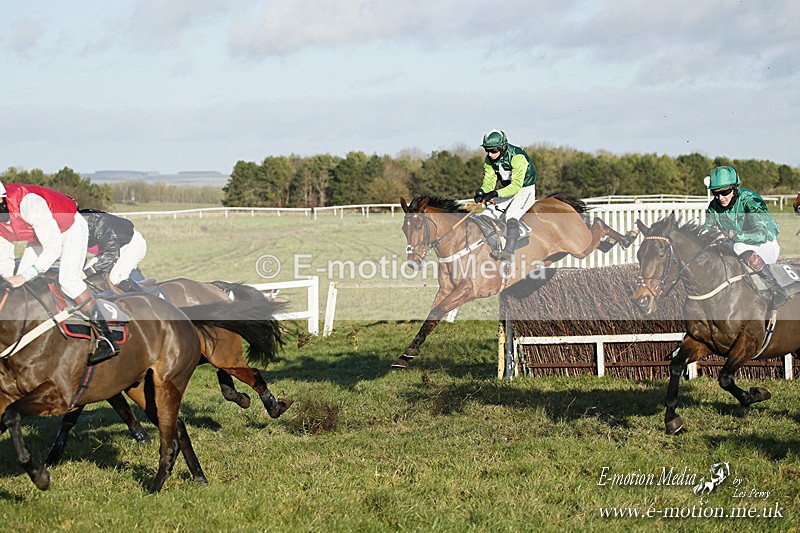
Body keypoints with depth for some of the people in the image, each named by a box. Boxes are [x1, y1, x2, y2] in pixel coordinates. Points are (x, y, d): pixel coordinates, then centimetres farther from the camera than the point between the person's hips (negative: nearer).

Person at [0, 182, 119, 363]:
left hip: (71, 230, -8)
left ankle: (106, 338, -25)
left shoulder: (28, 202, -39)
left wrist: (24, 277, -43)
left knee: (67, 280, -26)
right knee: (20, 285, -3)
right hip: (40, 238, 8)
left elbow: (53, 248, -40)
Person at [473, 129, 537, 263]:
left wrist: (495, 194, -42)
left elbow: (516, 186, -31)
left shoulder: (517, 157, -26)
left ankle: (508, 253, -44)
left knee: (511, 216, -32)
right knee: (484, 217, -8)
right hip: (506, 191, 7)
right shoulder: (489, 160, -5)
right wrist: (482, 191, -30)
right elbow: (489, 181, -6)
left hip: (524, 191, -7)